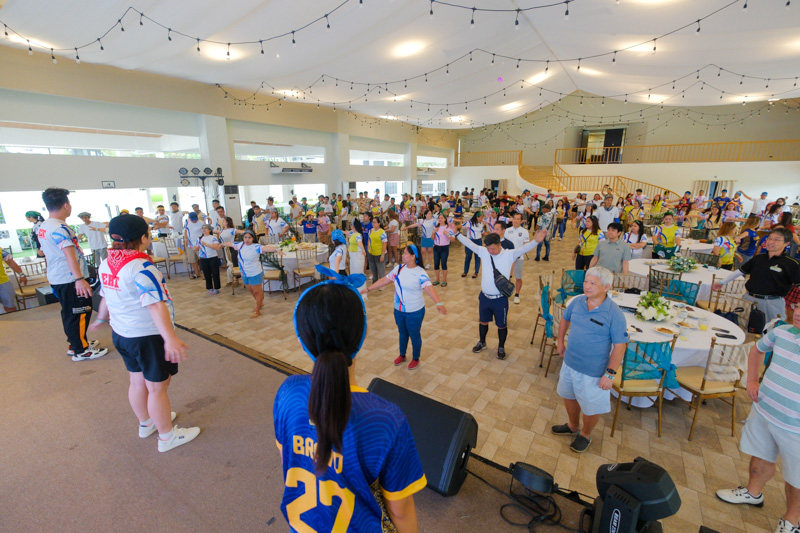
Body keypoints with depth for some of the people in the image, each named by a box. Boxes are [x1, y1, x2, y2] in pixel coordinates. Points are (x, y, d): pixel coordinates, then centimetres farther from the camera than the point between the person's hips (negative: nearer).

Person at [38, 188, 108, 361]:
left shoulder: (43, 227, 12)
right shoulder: (59, 227, -20)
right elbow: (69, 253, -31)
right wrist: (79, 278, -40)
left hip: (56, 278, 10)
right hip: (70, 280, -10)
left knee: (70, 313, 19)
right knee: (80, 313, -1)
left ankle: (76, 345, 31)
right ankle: (81, 351, 9)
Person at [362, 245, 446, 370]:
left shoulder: (420, 273, -21)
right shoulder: (399, 268, -4)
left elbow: (429, 288, -35)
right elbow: (384, 280, 3)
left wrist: (438, 303, -51)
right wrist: (367, 289, 4)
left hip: (415, 312, -5)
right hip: (399, 310, 5)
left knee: (414, 335, 14)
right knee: (402, 333, 24)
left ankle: (415, 359, 37)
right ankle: (402, 355, 47)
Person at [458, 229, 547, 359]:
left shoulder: (509, 255, -13)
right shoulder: (483, 252, -5)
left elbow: (524, 249, -27)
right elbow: (469, 243, -2)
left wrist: (536, 241, -44)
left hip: (500, 299, -3)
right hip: (484, 297, 3)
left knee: (501, 325, 13)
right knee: (483, 321, 22)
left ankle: (501, 347, 37)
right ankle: (482, 343, 46)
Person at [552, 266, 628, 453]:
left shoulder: (614, 314, -22)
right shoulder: (577, 301, -7)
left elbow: (619, 346, -19)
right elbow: (565, 319, 12)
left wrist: (610, 374, -19)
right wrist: (560, 341, 12)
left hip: (593, 371, -5)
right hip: (569, 363, 5)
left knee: (591, 407, 15)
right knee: (569, 396, 25)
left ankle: (585, 435, 44)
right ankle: (573, 426, 52)